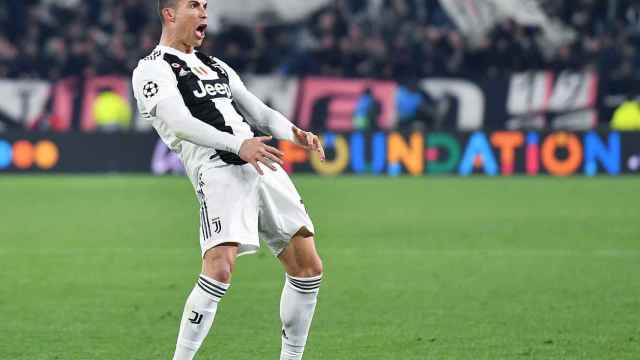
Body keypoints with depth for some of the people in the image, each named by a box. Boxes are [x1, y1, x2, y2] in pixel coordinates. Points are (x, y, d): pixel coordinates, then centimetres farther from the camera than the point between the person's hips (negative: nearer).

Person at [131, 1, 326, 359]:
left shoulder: (214, 65, 28)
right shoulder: (153, 69, 2)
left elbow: (258, 111, 25)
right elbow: (180, 123, -14)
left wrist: (294, 133, 3)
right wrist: (239, 145, -27)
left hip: (264, 167, 8)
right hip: (219, 170, -8)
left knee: (308, 269, 5)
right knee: (219, 271, -26)